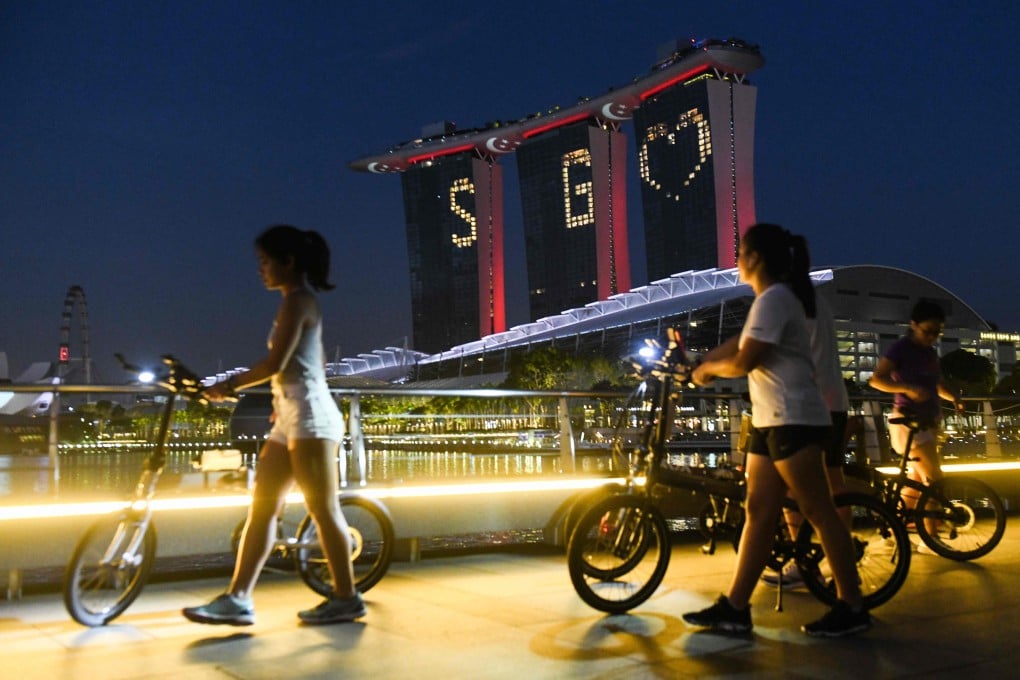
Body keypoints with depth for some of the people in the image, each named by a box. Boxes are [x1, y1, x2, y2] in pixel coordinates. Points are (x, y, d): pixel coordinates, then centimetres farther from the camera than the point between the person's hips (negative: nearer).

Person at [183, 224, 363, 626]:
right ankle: (237, 599, 8)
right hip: (291, 418, 10)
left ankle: (346, 598, 7)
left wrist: (229, 386, -6)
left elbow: (274, 363, -17)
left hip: (310, 417, -10)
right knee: (261, 507, 6)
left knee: (323, 510, -3)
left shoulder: (296, 301, -11)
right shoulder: (300, 302, 18)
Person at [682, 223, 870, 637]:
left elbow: (743, 361, -19)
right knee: (758, 513, 7)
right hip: (771, 420, 10)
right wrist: (698, 366, 12)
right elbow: (736, 345, 22)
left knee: (819, 512, -3)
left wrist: (709, 368, -2)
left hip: (794, 419, -10)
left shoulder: (774, 298, -14)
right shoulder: (772, 299, 20)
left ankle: (852, 607, 7)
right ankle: (734, 608, 10)